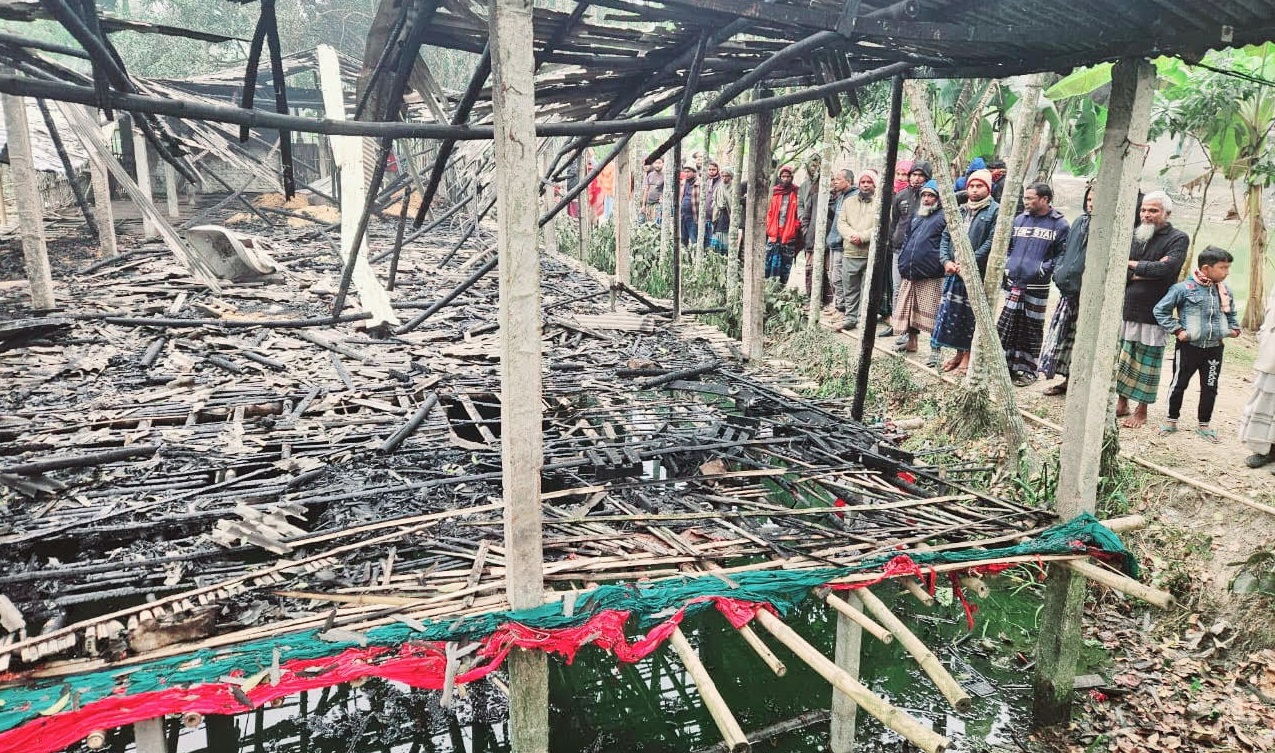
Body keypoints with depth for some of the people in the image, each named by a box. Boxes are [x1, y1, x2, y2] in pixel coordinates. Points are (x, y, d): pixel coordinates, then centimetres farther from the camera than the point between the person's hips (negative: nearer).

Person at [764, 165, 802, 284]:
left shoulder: (796, 193, 3)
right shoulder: (774, 191, 7)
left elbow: (799, 212, 2)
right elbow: (768, 211, 6)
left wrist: (796, 227, -9)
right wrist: (767, 227, -2)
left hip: (789, 234, -1)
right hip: (774, 233, 1)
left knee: (786, 263, 6)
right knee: (770, 260, 0)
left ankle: (783, 285, 12)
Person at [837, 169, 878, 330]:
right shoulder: (848, 202, 15)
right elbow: (841, 223, 6)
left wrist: (862, 236, -16)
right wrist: (851, 235, -12)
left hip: (871, 255, -4)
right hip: (850, 253, 4)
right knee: (849, 289, 9)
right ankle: (850, 319, 18)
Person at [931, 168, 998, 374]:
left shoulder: (995, 211, -4)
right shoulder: (960, 210, 16)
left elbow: (991, 242, -13)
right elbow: (946, 236, 13)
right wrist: (946, 260, -3)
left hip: (978, 272, -6)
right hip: (954, 270, 6)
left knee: (972, 313, -1)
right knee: (951, 310, 8)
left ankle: (968, 354, 9)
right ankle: (959, 352, 20)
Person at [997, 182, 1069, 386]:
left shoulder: (1059, 224, -4)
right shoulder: (1019, 220, 10)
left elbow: (1062, 255, -5)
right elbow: (1007, 245, 19)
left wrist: (1044, 268, -15)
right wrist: (1007, 265, 5)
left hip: (1037, 286, -4)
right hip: (1013, 283, 4)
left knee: (1031, 329, 6)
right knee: (1005, 326, 4)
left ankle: (1027, 370, 16)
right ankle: (1005, 365, 15)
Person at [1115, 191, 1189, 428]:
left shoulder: (1178, 239, -3)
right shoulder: (1135, 235, 9)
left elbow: (1165, 269, -20)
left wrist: (1133, 265, -10)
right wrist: (1148, 271, -15)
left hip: (1153, 313, -4)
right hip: (1125, 309, 4)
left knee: (1146, 364, 4)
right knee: (1122, 359, 10)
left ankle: (1141, 411, 14)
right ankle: (1122, 403, 24)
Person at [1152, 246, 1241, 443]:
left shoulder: (1225, 291, 5)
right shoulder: (1184, 288, -13)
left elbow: (1231, 314, 24)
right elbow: (1160, 310, -8)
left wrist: (1234, 328, 9)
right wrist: (1176, 330, -11)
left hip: (1214, 348, 5)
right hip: (1189, 346, -5)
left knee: (1210, 388, 11)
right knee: (1179, 384, 6)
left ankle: (1204, 425, 25)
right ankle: (1171, 420, 22)